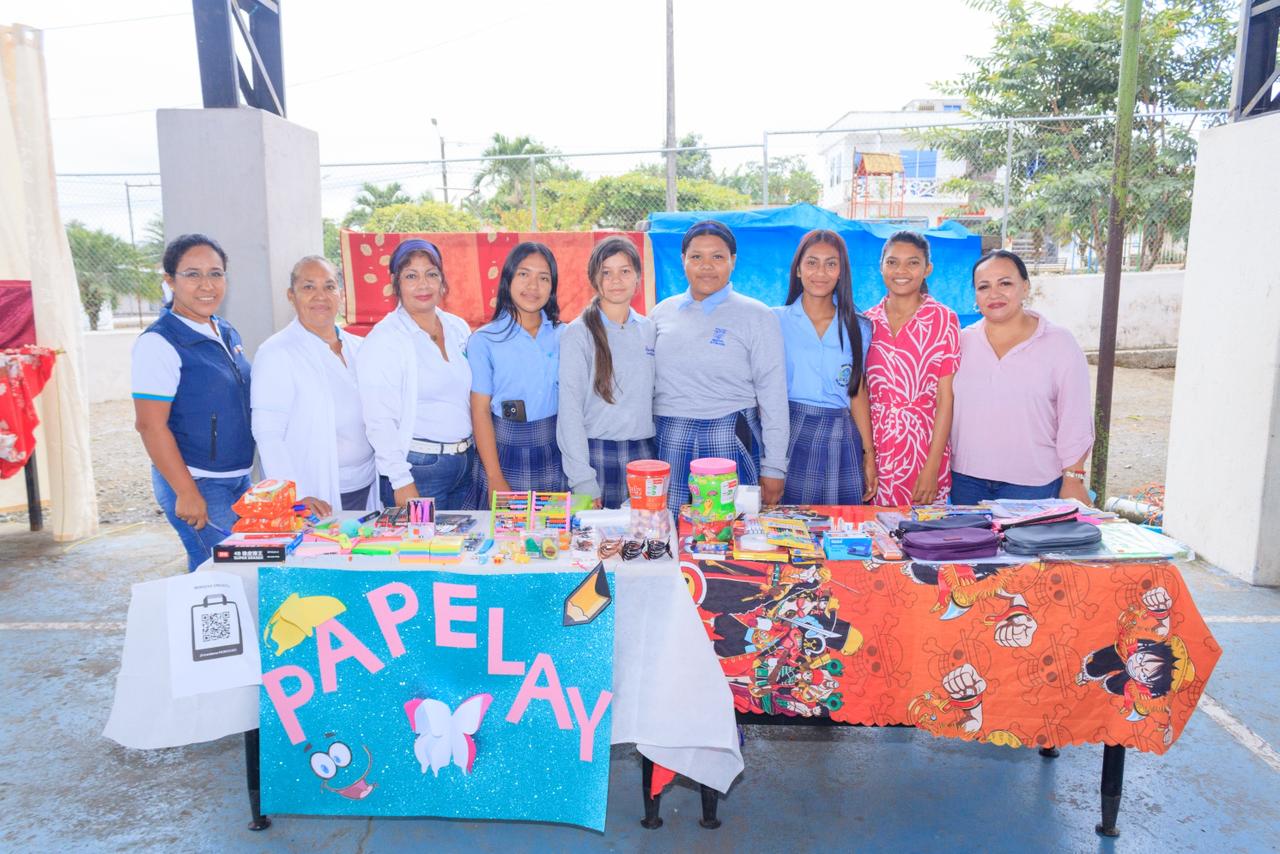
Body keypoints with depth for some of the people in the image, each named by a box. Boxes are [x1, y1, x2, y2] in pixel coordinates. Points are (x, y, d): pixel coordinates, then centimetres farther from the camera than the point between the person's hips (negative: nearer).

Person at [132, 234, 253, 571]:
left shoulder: (228, 333, 9)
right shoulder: (159, 342, -14)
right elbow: (150, 425, -17)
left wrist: (245, 476, 17)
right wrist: (186, 491, -19)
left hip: (238, 478, 8)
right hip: (196, 482, -8)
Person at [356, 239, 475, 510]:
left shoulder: (458, 328, 8)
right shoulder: (383, 340, -10)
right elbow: (379, 421, -13)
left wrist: (472, 452, 12)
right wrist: (401, 481, -16)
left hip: (466, 463, 6)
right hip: (418, 467, -6)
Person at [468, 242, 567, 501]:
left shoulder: (563, 336, 4)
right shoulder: (484, 340, -4)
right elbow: (480, 411, -6)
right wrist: (495, 479, -11)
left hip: (555, 457, 3)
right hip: (506, 453, -2)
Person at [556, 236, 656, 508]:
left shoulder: (649, 330, 9)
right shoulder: (578, 334, -5)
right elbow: (570, 410, -8)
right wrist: (583, 481, -13)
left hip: (643, 453, 4)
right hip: (596, 454, -4)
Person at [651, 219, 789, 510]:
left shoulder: (756, 316, -1)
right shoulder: (662, 312, 9)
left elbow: (773, 395, -2)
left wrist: (774, 468, -4)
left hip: (730, 442, -3)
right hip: (669, 442, 3)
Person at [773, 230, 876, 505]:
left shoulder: (858, 328, 9)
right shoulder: (776, 320, 2)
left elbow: (858, 392, 11)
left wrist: (869, 455, 8)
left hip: (840, 441, 2)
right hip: (789, 437, -2)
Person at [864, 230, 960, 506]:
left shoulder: (942, 319, -2)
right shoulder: (867, 322, 7)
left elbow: (946, 398, -6)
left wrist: (932, 466, -12)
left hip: (922, 448, -2)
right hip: (872, 448, 3)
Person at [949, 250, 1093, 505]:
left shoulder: (1060, 344, -3)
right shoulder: (963, 342, 5)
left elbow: (1075, 422, -4)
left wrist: (1073, 479, -6)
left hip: (1031, 484, -2)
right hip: (966, 478, 3)